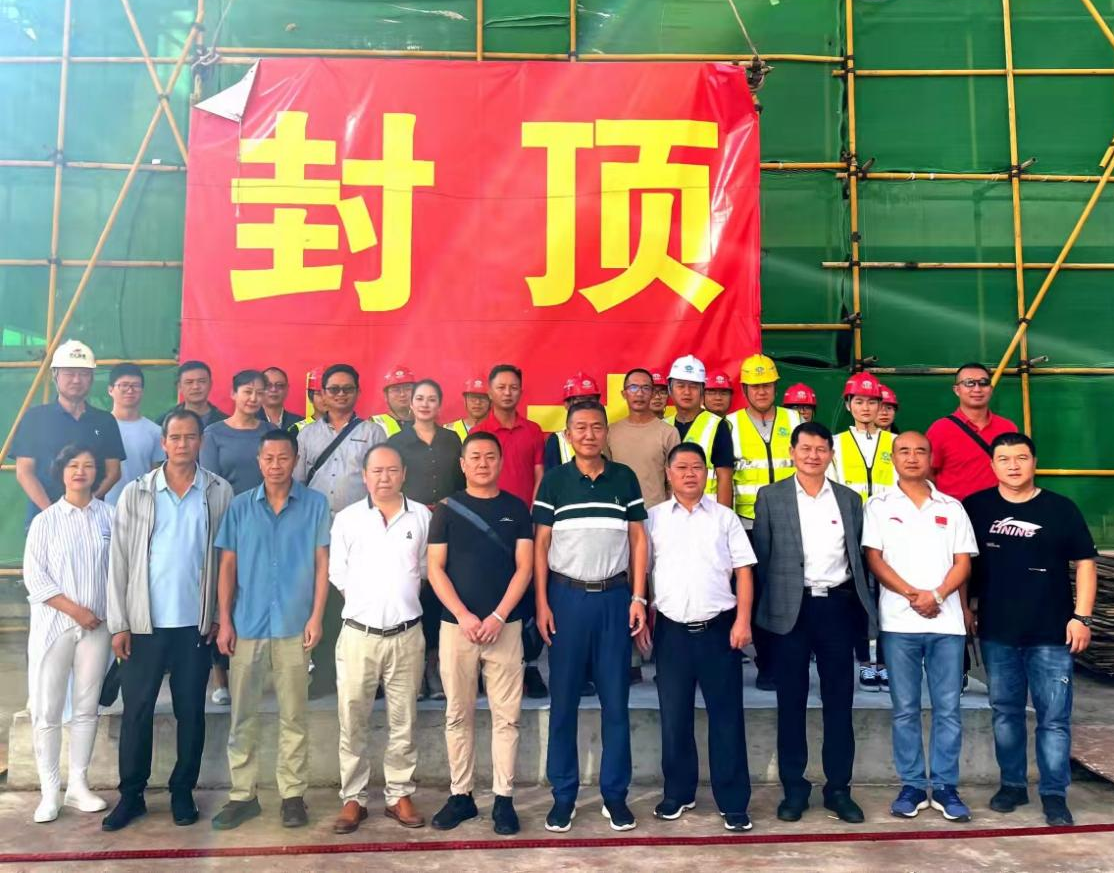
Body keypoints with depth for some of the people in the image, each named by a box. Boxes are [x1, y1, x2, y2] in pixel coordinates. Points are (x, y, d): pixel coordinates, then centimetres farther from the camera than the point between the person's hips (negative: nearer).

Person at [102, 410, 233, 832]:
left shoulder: (220, 492, -1)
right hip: (144, 623, 0)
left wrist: (221, 616, -2)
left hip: (197, 623, 0)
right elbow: (119, 560, 0)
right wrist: (119, 623, -4)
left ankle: (183, 792, 24)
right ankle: (131, 795, 23)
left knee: (191, 712, 10)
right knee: (136, 711, 8)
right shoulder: (135, 493, 0)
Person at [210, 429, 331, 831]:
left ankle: (293, 794, 18)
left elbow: (322, 563, 0)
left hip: (294, 625, -2)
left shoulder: (316, 504, 0)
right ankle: (242, 794, 20)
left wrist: (316, 617, -6)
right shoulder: (240, 506, 5)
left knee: (293, 715, 7)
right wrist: (224, 621, 0)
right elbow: (228, 566, 6)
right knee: (242, 714, 9)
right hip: (247, 625, 2)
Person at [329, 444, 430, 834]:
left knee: (403, 721, 9)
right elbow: (338, 575, 4)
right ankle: (353, 798, 19)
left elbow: (426, 569, 8)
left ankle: (399, 795, 22)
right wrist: (368, 601, 7)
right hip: (359, 634, 0)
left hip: (407, 634, 0)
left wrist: (399, 596, 7)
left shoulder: (422, 516, 1)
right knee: (353, 721, 6)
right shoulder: (347, 518, 1)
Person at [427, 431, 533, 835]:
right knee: (458, 714, 7)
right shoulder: (447, 509, 5)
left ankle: (503, 797, 12)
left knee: (506, 715, 2)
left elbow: (524, 567, 1)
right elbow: (435, 568, 0)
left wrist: (498, 616, -10)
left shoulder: (516, 508, 5)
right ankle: (460, 795, 19)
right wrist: (463, 615, -11)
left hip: (505, 626, 0)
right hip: (456, 624, 0)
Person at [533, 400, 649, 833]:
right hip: (566, 596, -1)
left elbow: (638, 539, 5)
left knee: (615, 698, 6)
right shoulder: (553, 480, 1)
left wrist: (638, 597, -2)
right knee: (563, 699, 5)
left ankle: (614, 792, 19)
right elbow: (541, 545, 1)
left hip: (614, 596, 1)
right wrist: (541, 603, -5)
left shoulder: (625, 478, 4)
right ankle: (563, 794, 17)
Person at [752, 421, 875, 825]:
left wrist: (863, 606, 4)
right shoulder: (770, 497, 2)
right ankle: (794, 788, 16)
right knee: (791, 701, 5)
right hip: (791, 607, -2)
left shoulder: (849, 499, 10)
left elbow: (858, 555, 10)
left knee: (839, 701, 8)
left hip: (837, 605, 2)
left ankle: (838, 788, 19)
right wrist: (765, 607, -2)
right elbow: (761, 556, 1)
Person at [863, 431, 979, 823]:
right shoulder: (879, 505, 5)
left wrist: (937, 595, -11)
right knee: (905, 709, 5)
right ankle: (912, 785, 15)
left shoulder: (952, 507, 11)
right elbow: (873, 559, -2)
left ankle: (945, 786, 15)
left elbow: (963, 562, 6)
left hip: (947, 619, 2)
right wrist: (912, 594, -12)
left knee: (948, 708, 4)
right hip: (899, 621, -1)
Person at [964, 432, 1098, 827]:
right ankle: (1012, 784, 26)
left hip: (1051, 633, -1)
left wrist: (1081, 617, -6)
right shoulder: (976, 507, 2)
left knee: (1054, 717, 3)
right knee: (1005, 712, 12)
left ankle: (1054, 794, 15)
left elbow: (1085, 562, 0)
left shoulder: (1061, 508, -1)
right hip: (996, 632, 2)